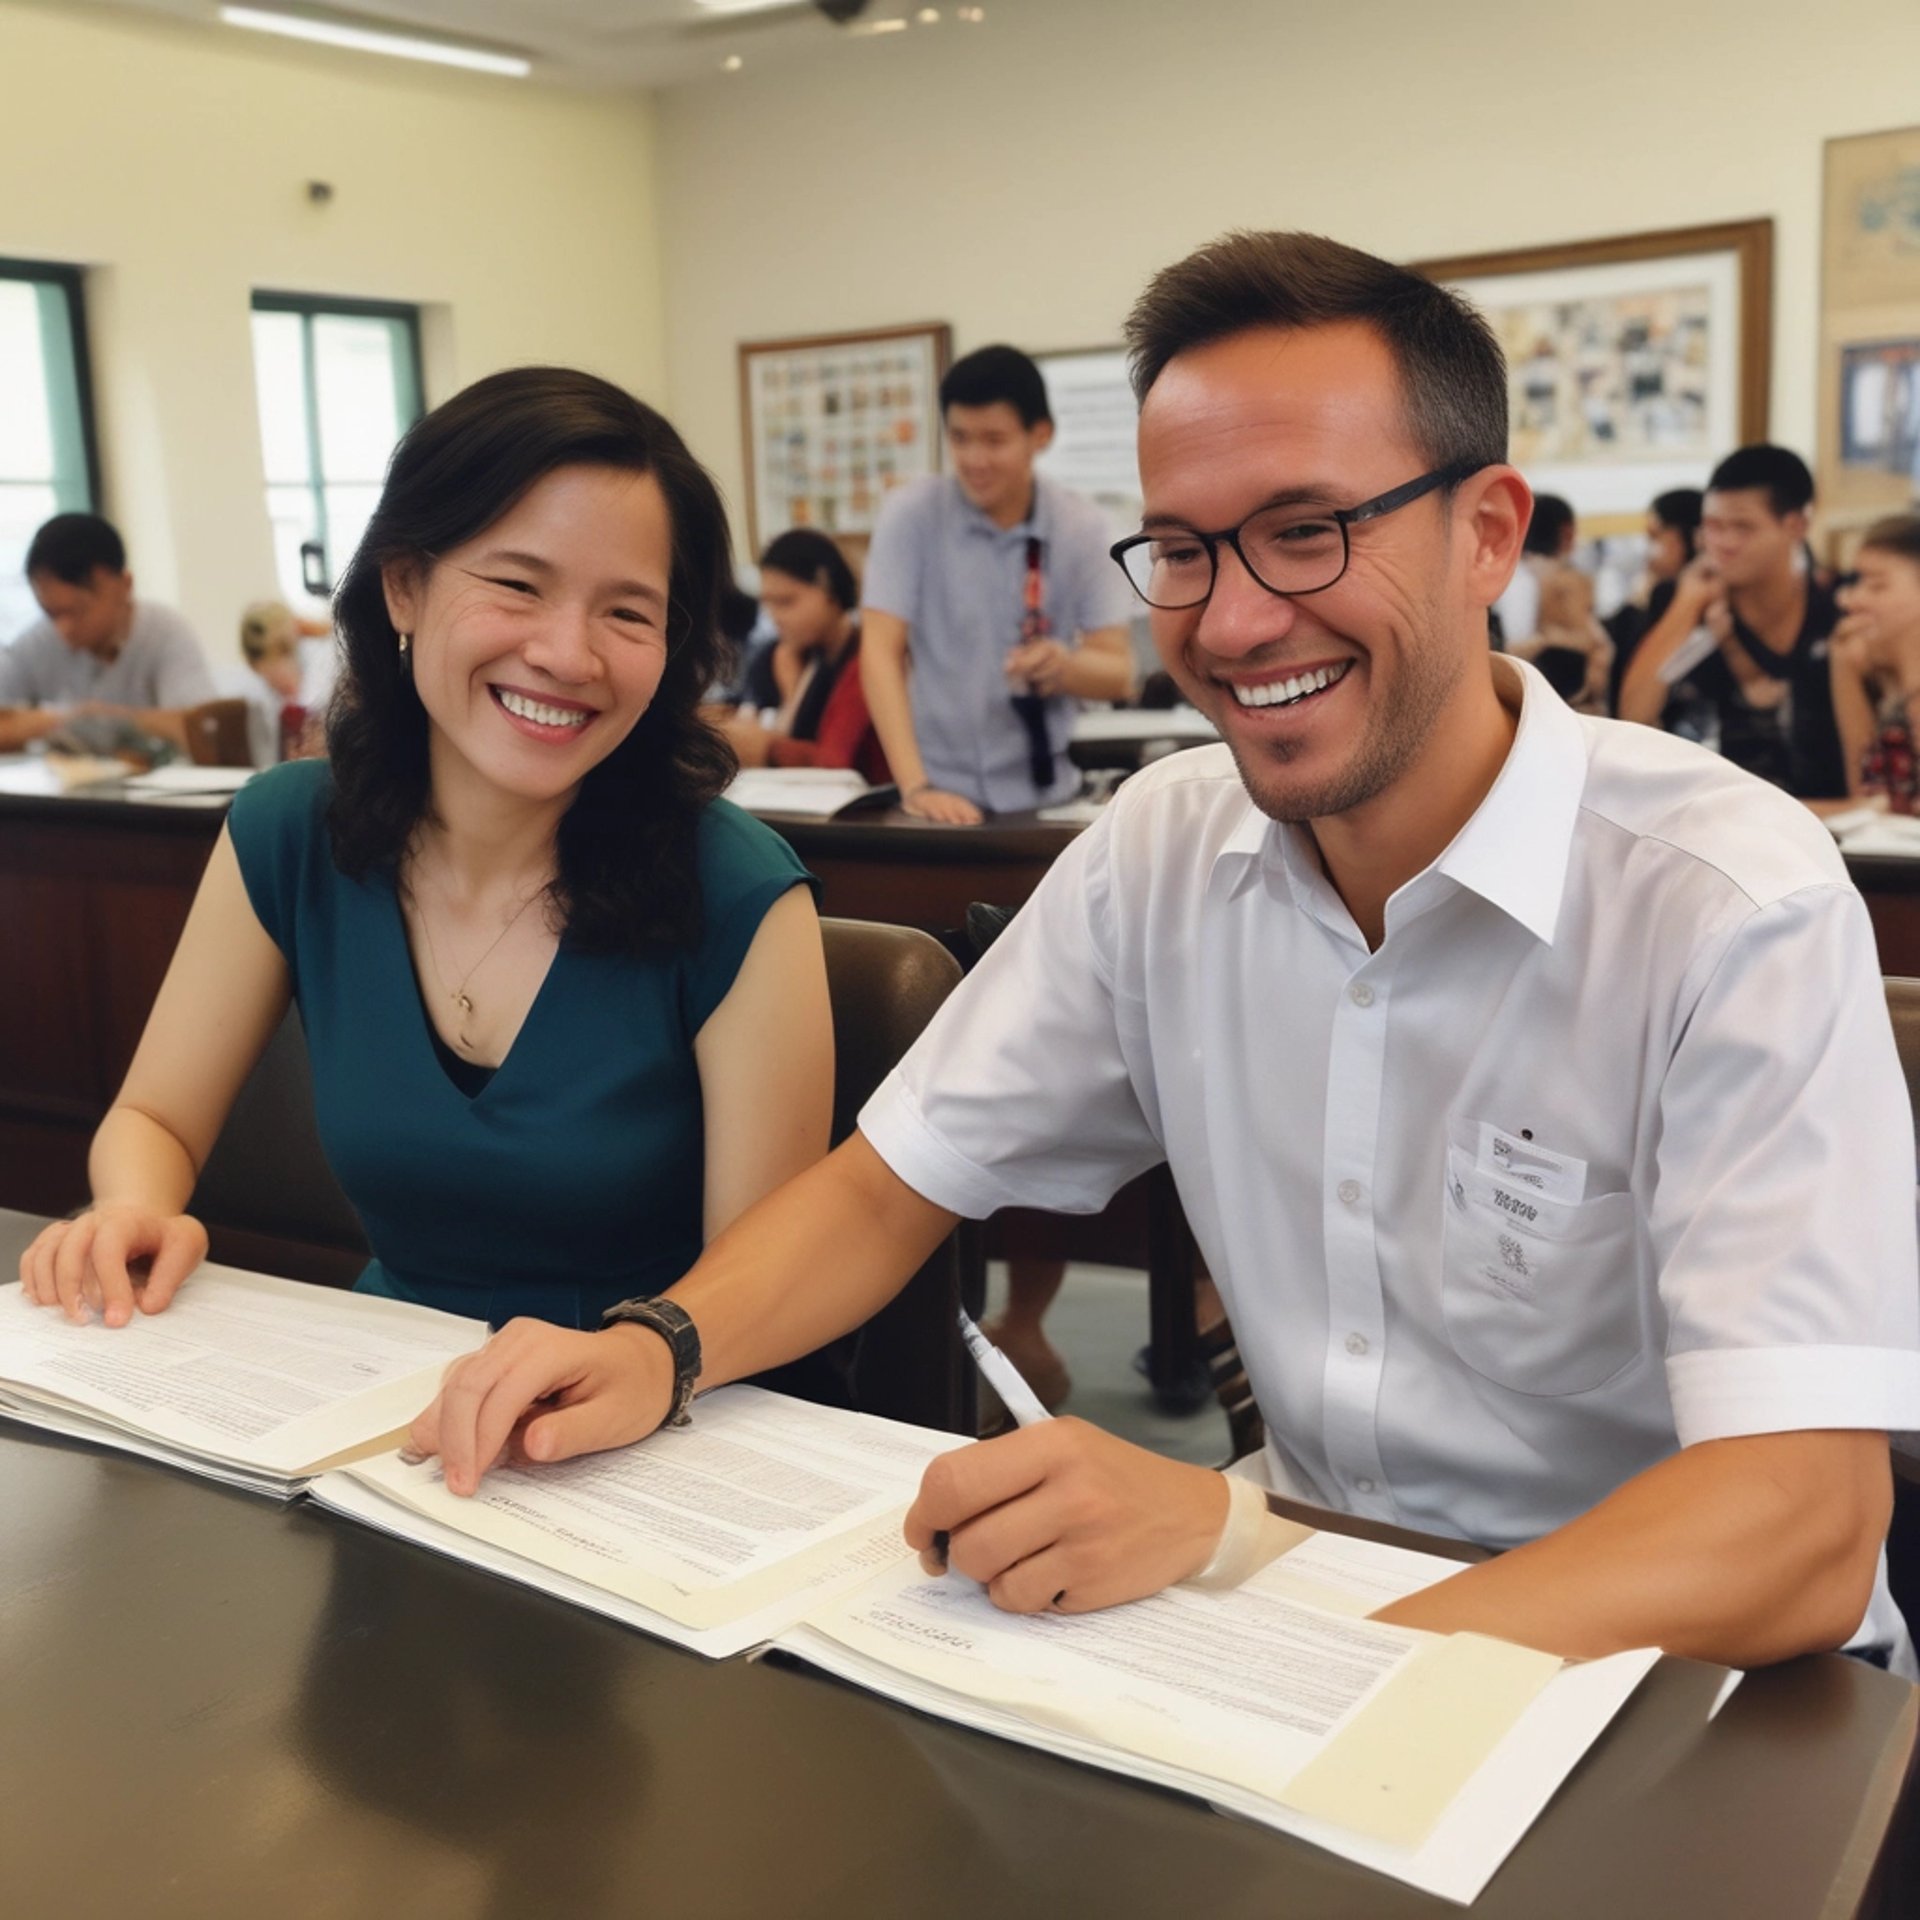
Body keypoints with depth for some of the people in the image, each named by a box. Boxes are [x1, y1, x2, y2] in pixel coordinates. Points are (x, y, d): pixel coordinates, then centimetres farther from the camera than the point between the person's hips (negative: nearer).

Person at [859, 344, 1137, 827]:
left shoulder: (1080, 526, 0)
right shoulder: (911, 514, -5)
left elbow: (1119, 673, -2)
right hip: (944, 790, -1)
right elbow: (880, 653, -12)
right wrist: (915, 786, -24)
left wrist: (1063, 665, -24)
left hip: (1042, 792, 2)